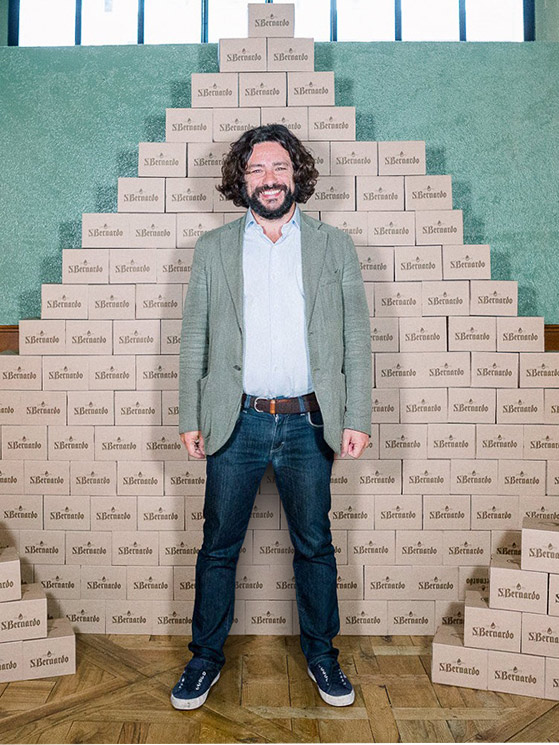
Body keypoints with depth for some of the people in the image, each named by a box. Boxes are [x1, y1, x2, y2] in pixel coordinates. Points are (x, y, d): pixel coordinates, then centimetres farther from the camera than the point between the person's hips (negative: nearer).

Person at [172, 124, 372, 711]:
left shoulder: (335, 246, 7)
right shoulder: (213, 248, 8)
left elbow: (357, 337, 4)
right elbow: (194, 339, 7)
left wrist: (357, 418, -2)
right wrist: (189, 417, 1)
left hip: (307, 423, 0)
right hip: (236, 421, 1)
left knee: (315, 546, 12)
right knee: (218, 546, 10)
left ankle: (321, 654, 34)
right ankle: (206, 657, 31)